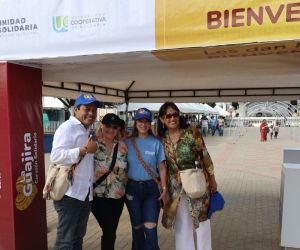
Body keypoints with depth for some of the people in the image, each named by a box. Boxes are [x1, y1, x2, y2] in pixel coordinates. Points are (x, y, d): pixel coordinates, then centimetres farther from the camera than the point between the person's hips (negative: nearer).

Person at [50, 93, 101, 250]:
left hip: (86, 193, 9)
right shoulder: (67, 128, -12)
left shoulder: (89, 131, 16)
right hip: (69, 193, -9)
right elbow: (56, 156, -27)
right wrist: (85, 149, -23)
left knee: (78, 237, 19)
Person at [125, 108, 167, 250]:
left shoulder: (156, 143, -1)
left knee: (150, 228, -6)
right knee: (137, 227, 14)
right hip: (132, 188, 1)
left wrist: (164, 187, -4)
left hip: (151, 188, -1)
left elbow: (161, 167, 1)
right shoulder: (128, 143, 1)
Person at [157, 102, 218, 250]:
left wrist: (212, 179, -2)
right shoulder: (161, 140, -2)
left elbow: (205, 156, -6)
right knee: (181, 224, 13)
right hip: (176, 187, 3)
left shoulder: (191, 134, -11)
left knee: (201, 220, 11)